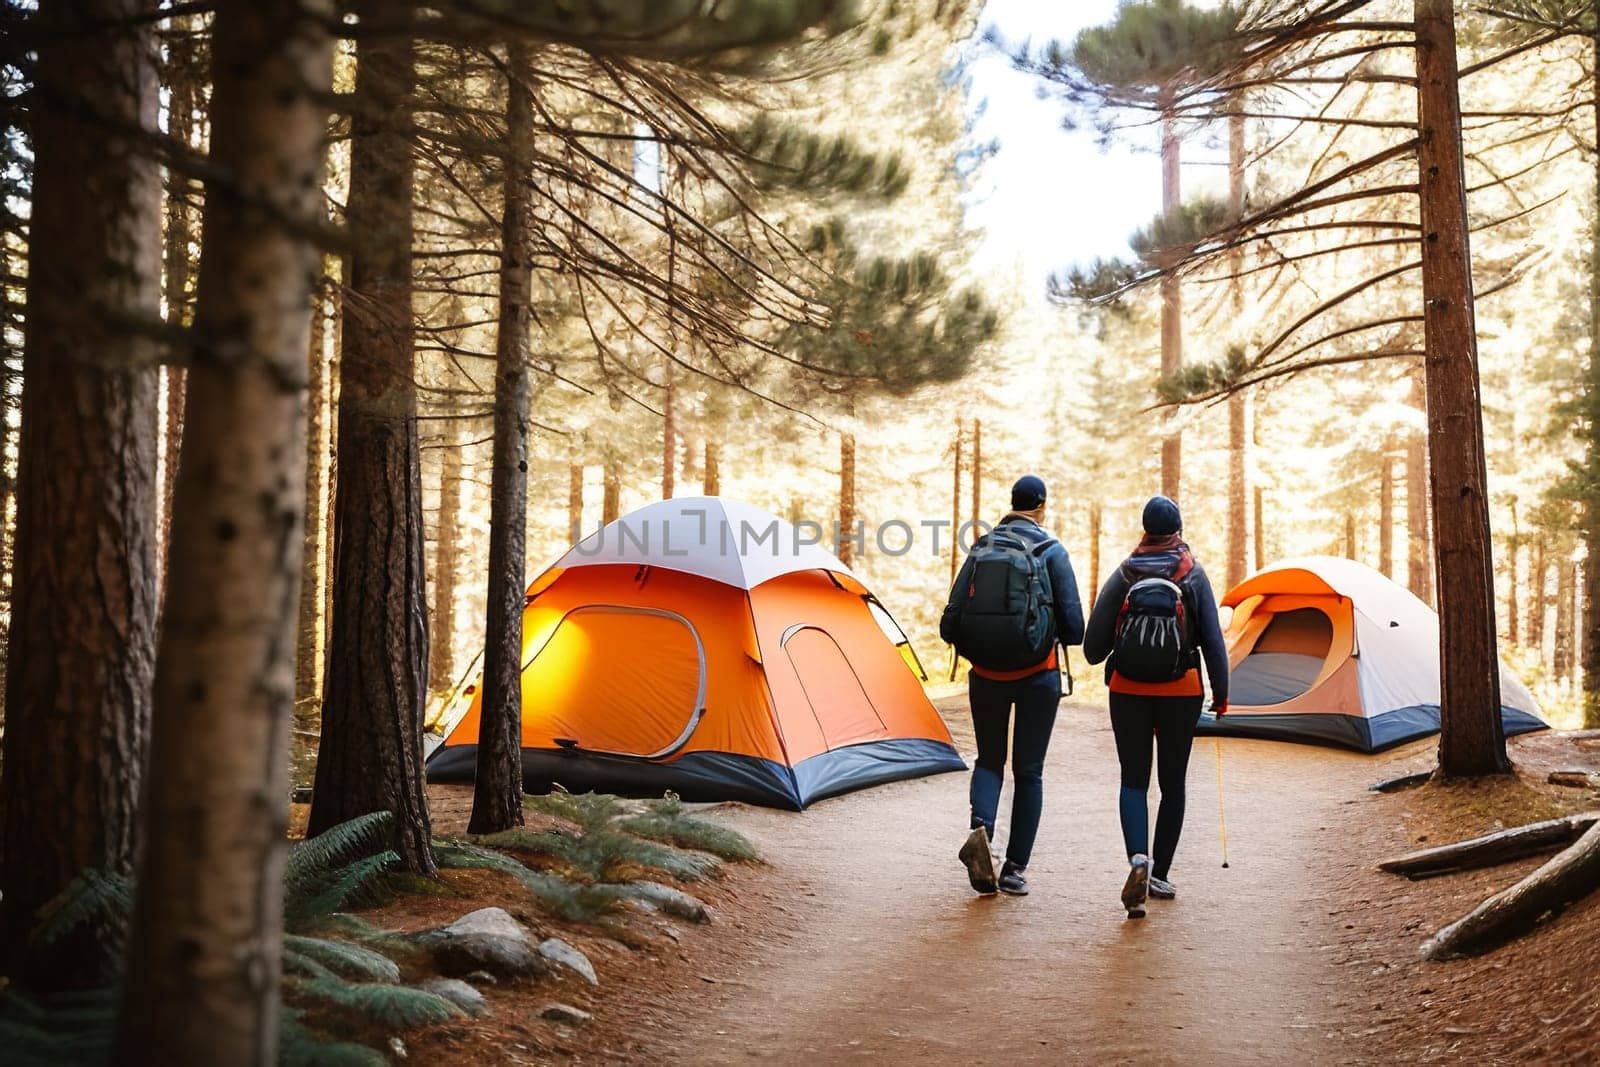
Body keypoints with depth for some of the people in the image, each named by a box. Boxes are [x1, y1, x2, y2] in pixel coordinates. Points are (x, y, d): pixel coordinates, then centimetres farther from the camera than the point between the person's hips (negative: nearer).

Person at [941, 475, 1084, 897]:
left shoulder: (981, 548, 3)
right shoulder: (1051, 552, -3)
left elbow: (950, 624, 0)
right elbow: (1074, 628, -6)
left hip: (987, 675, 2)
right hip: (1038, 675, -2)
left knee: (989, 760, 18)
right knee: (1029, 770, 10)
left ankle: (980, 827, -10)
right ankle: (1015, 869, 10)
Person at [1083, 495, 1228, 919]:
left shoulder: (1123, 574, 1)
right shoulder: (1192, 574, 0)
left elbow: (1094, 641, 1)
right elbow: (1212, 638, -1)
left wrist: (1100, 659, 24)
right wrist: (1220, 692, 7)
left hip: (1128, 691, 0)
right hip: (1181, 692, 0)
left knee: (1133, 780, 5)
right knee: (1173, 782, 11)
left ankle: (1138, 858, -19)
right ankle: (1160, 874, 16)